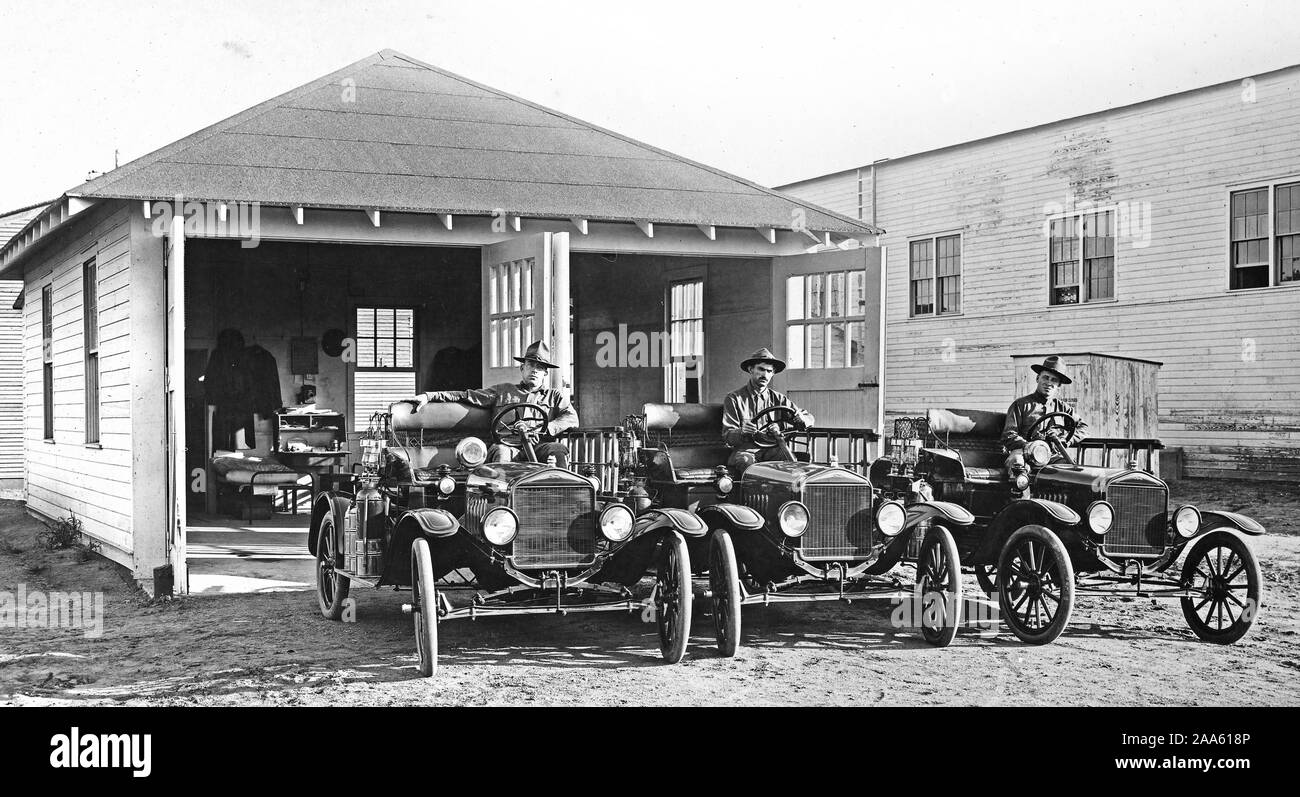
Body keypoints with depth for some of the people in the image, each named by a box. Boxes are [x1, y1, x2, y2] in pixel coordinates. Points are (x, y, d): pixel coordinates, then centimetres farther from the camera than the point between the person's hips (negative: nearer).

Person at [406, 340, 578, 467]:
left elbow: (572, 418, 9)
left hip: (539, 447, 0)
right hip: (508, 445, 0)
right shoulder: (502, 391, 29)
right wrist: (428, 396, 11)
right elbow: (464, 396, 24)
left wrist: (540, 429, -9)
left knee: (560, 450, -33)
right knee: (500, 452, -36)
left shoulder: (555, 397, 28)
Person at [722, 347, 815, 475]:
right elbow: (727, 436, -1)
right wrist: (741, 432, -26)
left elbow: (809, 419, 16)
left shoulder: (778, 399, 15)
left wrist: (802, 419, -10)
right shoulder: (734, 398, 6)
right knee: (745, 462, -38)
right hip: (745, 451, -2)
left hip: (772, 450, 3)